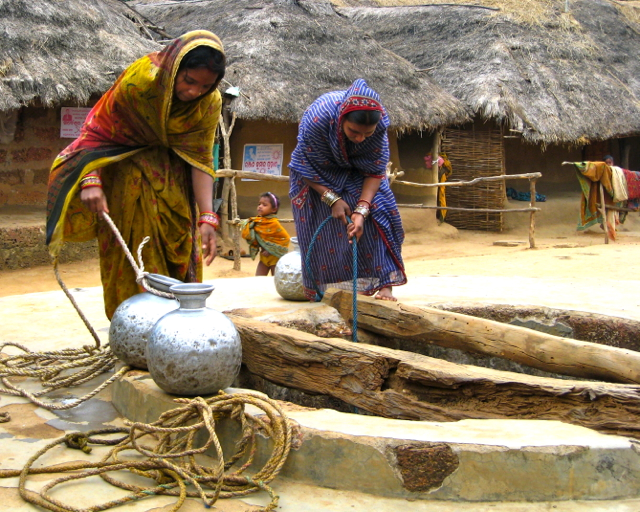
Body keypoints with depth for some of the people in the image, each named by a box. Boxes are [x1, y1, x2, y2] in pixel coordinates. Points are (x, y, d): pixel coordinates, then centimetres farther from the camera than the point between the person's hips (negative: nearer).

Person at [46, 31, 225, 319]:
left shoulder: (210, 103, -18)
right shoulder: (139, 78, -29)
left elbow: (200, 158, -16)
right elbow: (97, 129, -24)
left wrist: (207, 217, -26)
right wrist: (91, 180, -38)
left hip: (171, 172, 3)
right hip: (127, 163, -3)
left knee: (180, 247, 1)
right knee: (131, 247, -7)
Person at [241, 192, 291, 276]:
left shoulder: (274, 223, -19)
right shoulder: (256, 221, 0)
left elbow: (285, 238, -17)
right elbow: (246, 235, 4)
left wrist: (271, 250, -16)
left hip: (275, 257, -6)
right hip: (264, 257, 6)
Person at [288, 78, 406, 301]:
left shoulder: (380, 121, -31)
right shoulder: (317, 118, -38)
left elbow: (375, 171, -22)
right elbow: (307, 170, -24)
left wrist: (362, 210, -34)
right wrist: (332, 199, -31)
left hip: (357, 171, 2)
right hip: (319, 177, -1)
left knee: (378, 211, -16)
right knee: (322, 228, -8)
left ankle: (384, 283, -13)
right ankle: (328, 290, 5)